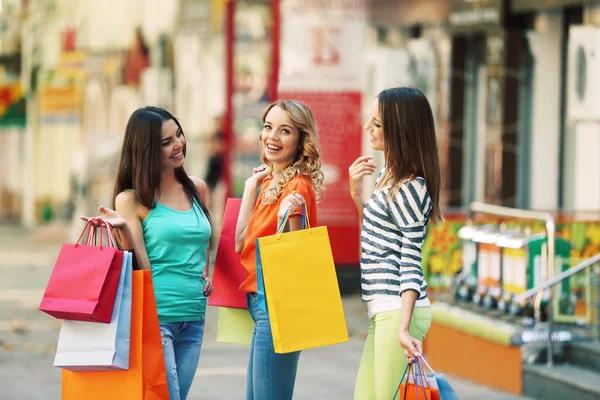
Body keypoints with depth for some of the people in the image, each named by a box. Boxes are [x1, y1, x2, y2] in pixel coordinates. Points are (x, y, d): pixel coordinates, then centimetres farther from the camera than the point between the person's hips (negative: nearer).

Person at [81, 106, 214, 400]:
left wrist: (207, 274, 12)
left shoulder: (195, 188, 11)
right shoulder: (132, 199, -4)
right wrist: (124, 228, -24)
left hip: (194, 319, 6)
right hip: (156, 317, -6)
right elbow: (143, 268, -10)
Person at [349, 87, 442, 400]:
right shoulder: (386, 177, 15)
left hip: (399, 311, -9)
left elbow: (410, 262, -16)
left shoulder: (410, 188, -12)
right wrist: (356, 194, 12)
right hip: (381, 311, 9)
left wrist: (403, 328, -22)